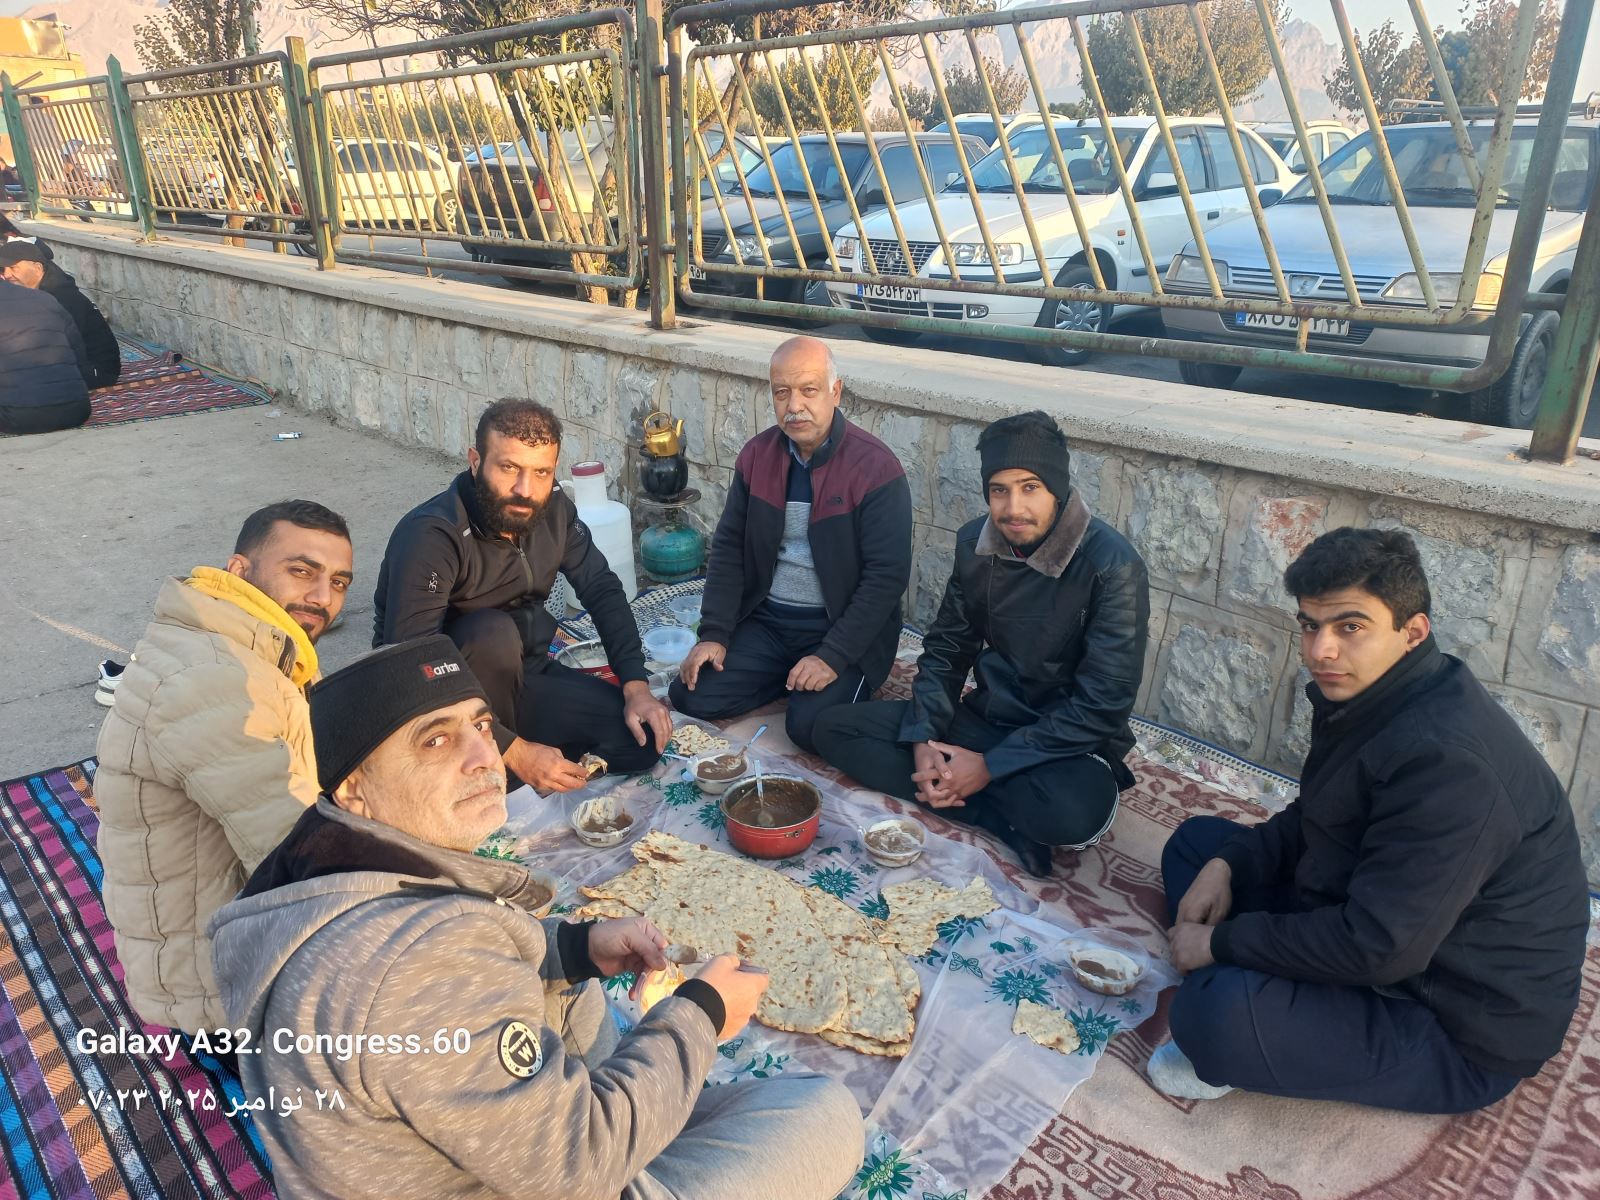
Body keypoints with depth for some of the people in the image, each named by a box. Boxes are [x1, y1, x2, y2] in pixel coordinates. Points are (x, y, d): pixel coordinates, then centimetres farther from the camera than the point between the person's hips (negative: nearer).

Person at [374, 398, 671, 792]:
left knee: (644, 738, -13)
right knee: (492, 633, -36)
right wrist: (514, 751, -32)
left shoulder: (553, 510, -8)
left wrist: (636, 685, -10)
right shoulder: (429, 535, -28)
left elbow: (602, 590, 2)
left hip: (524, 675, 5)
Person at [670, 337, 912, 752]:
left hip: (843, 629, -5)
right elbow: (729, 547, 5)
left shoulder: (876, 467, -16)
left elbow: (887, 575, -18)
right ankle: (789, 677, 13)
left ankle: (841, 682, 9)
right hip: (766, 619, 5)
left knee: (810, 726, -25)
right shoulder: (757, 454, 1)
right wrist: (714, 634, -5)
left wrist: (833, 657, -23)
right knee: (691, 697, -8)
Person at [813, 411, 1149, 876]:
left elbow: (1102, 704, -20)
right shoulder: (975, 544, -4)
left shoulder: (1113, 565, -20)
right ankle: (1004, 820, -14)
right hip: (987, 716, 6)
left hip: (1068, 742, -6)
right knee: (834, 728, -8)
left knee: (1075, 811, -41)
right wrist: (923, 739, -12)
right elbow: (946, 650, 5)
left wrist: (990, 766, -22)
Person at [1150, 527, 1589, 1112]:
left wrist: (1220, 941, -20)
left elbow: (1376, 949, -33)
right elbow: (1309, 820, 15)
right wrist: (1227, 865, -3)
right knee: (1198, 841, 11)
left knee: (1215, 1012, -34)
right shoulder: (1363, 693, 0)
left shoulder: (1448, 761, -32)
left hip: (1462, 1027, -10)